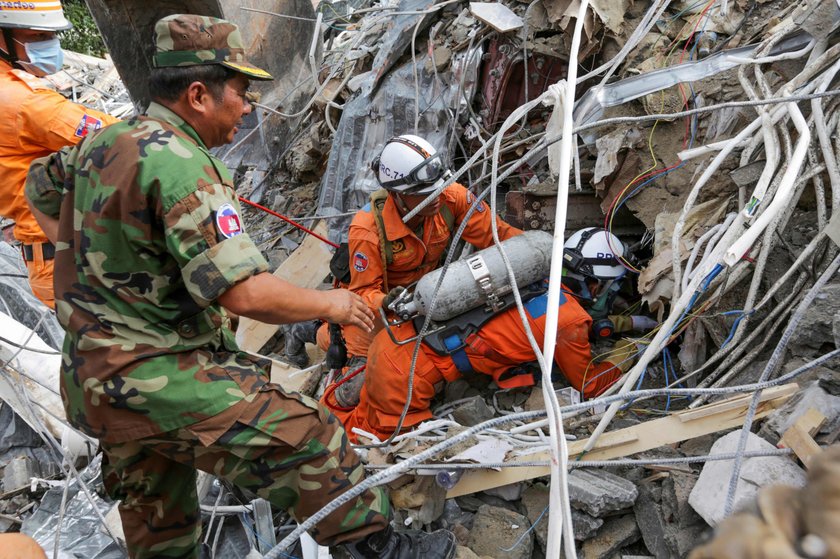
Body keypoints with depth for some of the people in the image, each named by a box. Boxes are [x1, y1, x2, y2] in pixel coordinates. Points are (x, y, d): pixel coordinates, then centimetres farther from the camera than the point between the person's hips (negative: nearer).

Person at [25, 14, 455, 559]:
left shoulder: (104, 142, 7)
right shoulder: (179, 164, -22)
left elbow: (40, 187, 28)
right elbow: (245, 292, -28)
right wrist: (329, 303, -13)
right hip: (161, 382, -10)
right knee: (307, 436, -6)